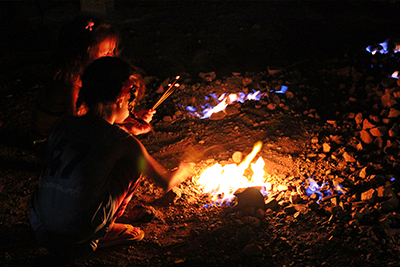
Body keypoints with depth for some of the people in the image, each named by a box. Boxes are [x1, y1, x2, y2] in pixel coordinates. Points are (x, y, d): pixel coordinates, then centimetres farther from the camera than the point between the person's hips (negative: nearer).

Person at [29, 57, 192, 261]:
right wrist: (183, 170, 30)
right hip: (80, 235, -5)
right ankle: (105, 230, 13)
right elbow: (166, 182, 7)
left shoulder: (64, 126, 6)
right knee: (135, 161, 9)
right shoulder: (123, 142, -6)